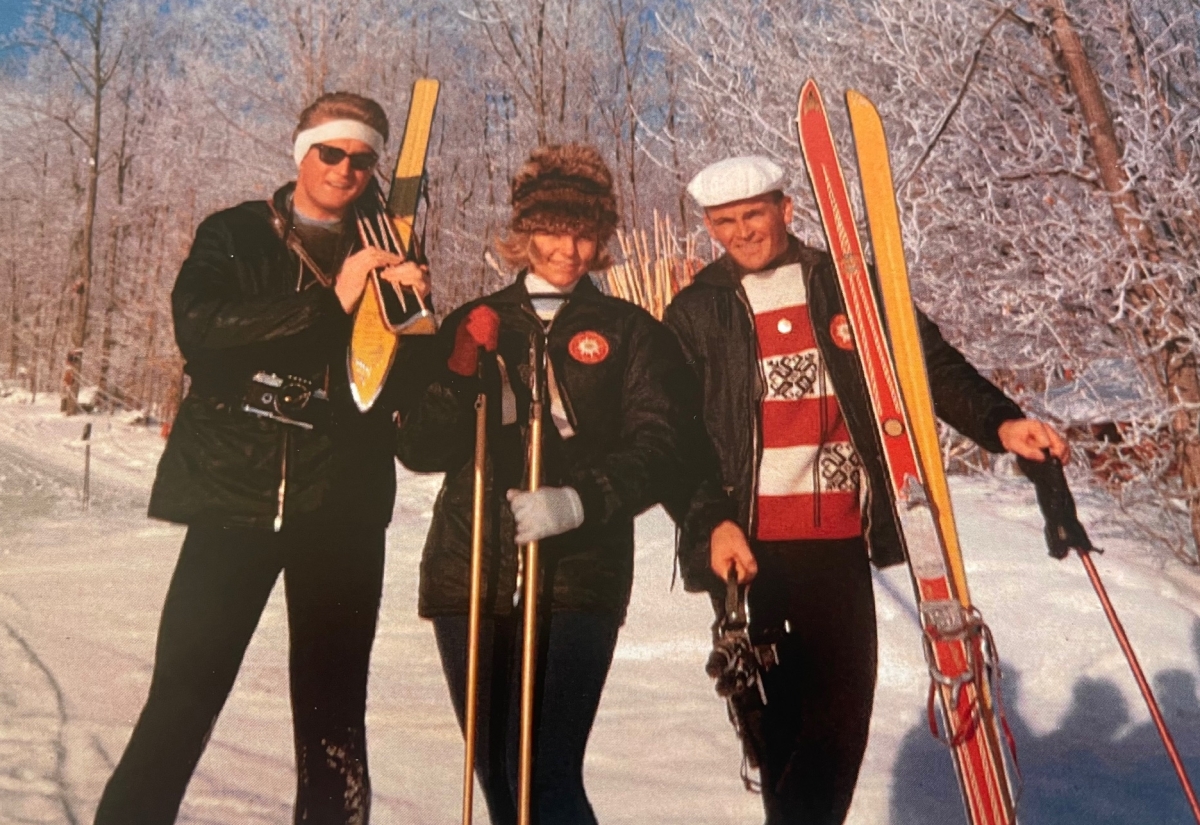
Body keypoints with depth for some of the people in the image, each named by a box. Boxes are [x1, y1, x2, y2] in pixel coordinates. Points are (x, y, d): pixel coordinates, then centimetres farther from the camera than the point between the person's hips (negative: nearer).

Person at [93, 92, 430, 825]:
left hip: (341, 508, 2)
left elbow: (407, 383, 6)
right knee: (182, 699, -3)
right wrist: (328, 303, -21)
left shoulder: (384, 253, 11)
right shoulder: (234, 236, 7)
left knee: (333, 710, 7)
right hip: (236, 494, -1)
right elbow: (198, 326, -12)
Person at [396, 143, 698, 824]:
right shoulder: (475, 326, 13)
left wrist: (579, 500, -21)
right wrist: (464, 378, -12)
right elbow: (421, 451, 5)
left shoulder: (631, 332, 7)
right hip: (469, 572, 3)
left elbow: (658, 453, -4)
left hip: (578, 579, -3)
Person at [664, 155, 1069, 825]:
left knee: (843, 708, 5)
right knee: (782, 713, 1)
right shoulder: (695, 313, 6)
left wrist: (999, 421, -10)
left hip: (840, 536, 1)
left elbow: (931, 363, 6)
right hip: (749, 545, -1)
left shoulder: (848, 285, 8)